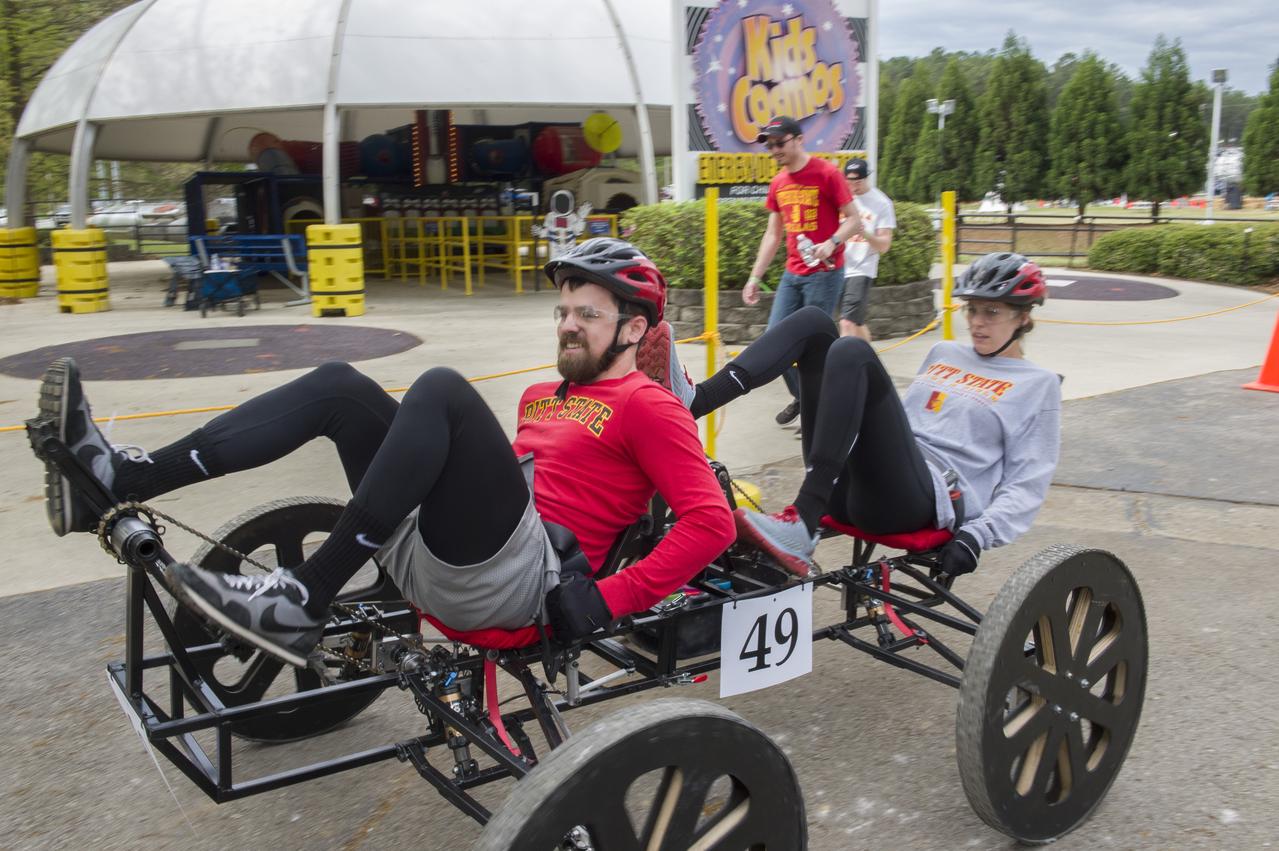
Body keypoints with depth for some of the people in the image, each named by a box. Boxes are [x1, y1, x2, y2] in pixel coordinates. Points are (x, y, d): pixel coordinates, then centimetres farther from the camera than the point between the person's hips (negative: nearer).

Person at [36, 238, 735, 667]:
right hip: (422, 555, 8)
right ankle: (120, 480, -9)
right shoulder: (543, 396, 27)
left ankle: (301, 603, -27)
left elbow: (711, 520, -9)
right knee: (339, 385, 3)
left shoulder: (647, 405, 2)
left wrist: (606, 600, -16)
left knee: (441, 388, -27)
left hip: (516, 579, -8)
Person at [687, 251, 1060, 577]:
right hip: (849, 484, 6)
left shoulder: (1038, 385, 13)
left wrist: (975, 535, -11)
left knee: (852, 353, -29)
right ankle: (690, 404, -25)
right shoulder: (944, 353, 30)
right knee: (813, 322, -5)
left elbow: (1026, 484, 5)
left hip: (915, 500, -6)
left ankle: (801, 528, -41)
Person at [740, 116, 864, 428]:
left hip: (824, 273, -7)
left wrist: (832, 243, -28)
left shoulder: (827, 174, -9)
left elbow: (854, 220, -9)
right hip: (792, 274, 7)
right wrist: (754, 277, 12)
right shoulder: (778, 184, 10)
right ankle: (801, 397, 24)